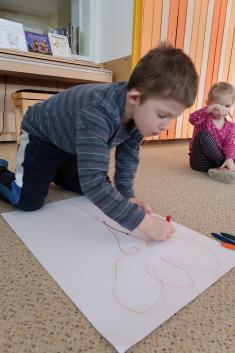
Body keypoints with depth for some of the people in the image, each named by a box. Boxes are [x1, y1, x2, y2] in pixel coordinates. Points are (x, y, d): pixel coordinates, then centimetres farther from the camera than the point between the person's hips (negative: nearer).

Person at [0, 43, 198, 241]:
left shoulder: (139, 111, -19)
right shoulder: (98, 112, -45)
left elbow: (128, 156, -5)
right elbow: (93, 181, -49)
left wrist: (126, 194, -11)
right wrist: (143, 221, -47)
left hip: (73, 143, 7)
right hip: (41, 135, -6)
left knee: (92, 190, 12)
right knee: (28, 201, -16)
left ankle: (54, 173, 37)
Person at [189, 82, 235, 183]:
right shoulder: (205, 118, -6)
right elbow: (192, 119, -30)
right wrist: (211, 107, -42)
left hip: (216, 160, 4)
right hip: (200, 161, -4)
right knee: (203, 134, -30)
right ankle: (223, 166, -21)